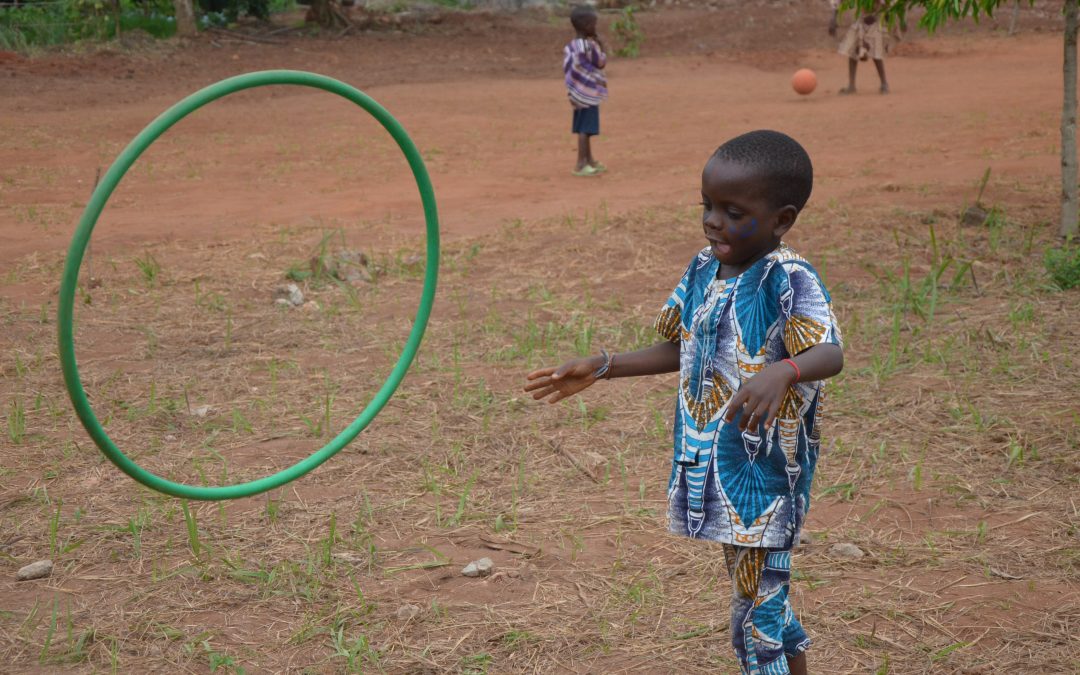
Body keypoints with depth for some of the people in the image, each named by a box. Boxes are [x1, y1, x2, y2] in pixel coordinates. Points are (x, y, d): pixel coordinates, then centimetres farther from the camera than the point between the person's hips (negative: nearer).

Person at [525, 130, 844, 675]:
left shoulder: (789, 280, -17)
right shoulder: (703, 271, 5)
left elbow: (830, 354, -31)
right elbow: (678, 351, 17)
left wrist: (781, 372, -51)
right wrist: (601, 368, 12)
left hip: (765, 479, -7)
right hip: (714, 470, 7)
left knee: (756, 614, -1)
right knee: (756, 597, 19)